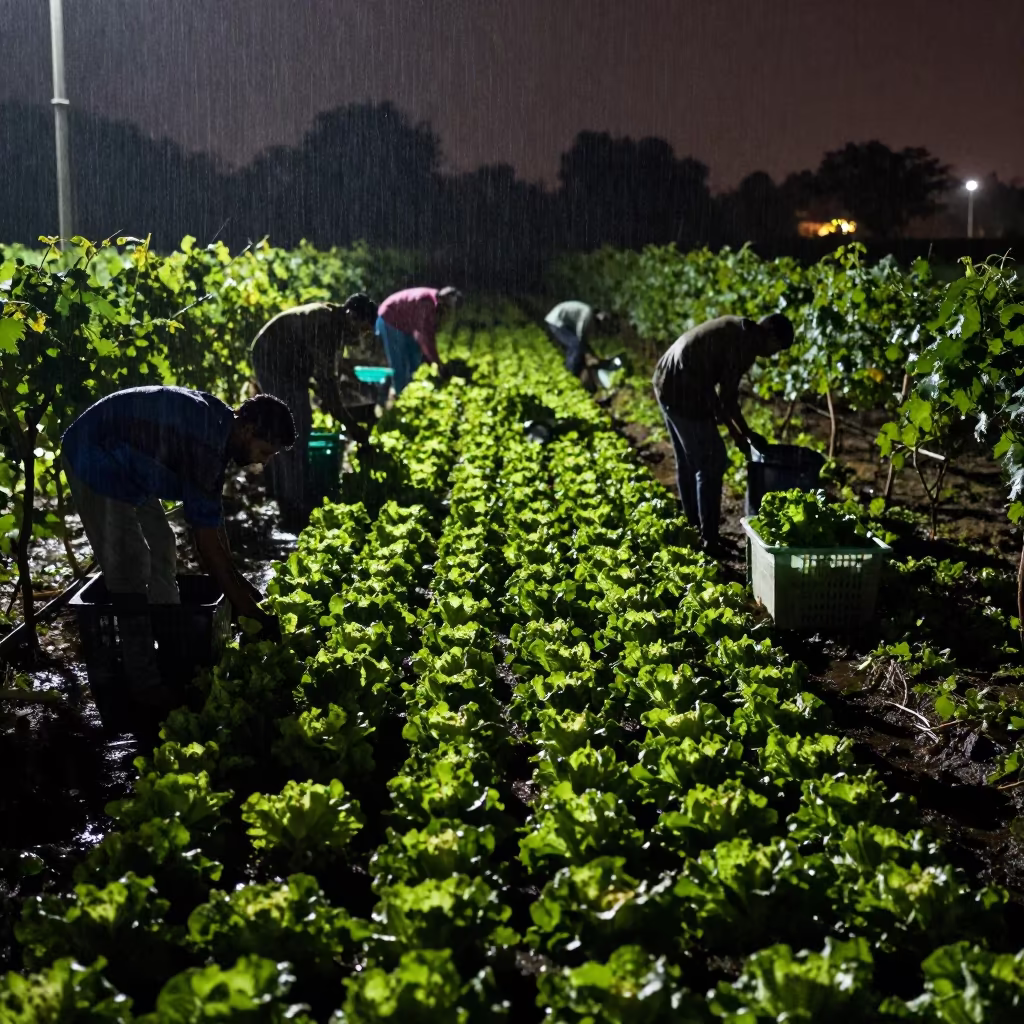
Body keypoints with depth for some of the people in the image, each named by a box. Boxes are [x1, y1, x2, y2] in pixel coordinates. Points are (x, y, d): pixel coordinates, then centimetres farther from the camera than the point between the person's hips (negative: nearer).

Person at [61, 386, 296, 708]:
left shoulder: (219, 423, -1)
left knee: (161, 548, 11)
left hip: (125, 462, 10)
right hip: (95, 457, -10)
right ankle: (145, 682, -9)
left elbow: (212, 515, 7)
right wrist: (247, 608, -23)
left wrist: (238, 580, 10)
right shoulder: (205, 443, -30)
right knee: (129, 567, -13)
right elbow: (206, 540, -28)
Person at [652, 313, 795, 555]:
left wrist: (741, 432, 20)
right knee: (711, 464, -1)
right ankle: (709, 540, 4)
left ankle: (694, 528, 32)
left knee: (687, 462, 20)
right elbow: (726, 397, -11)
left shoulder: (736, 330, 17)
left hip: (666, 382, 10)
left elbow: (723, 389, 20)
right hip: (684, 391, -10)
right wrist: (744, 433, 3)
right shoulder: (745, 342, -12)